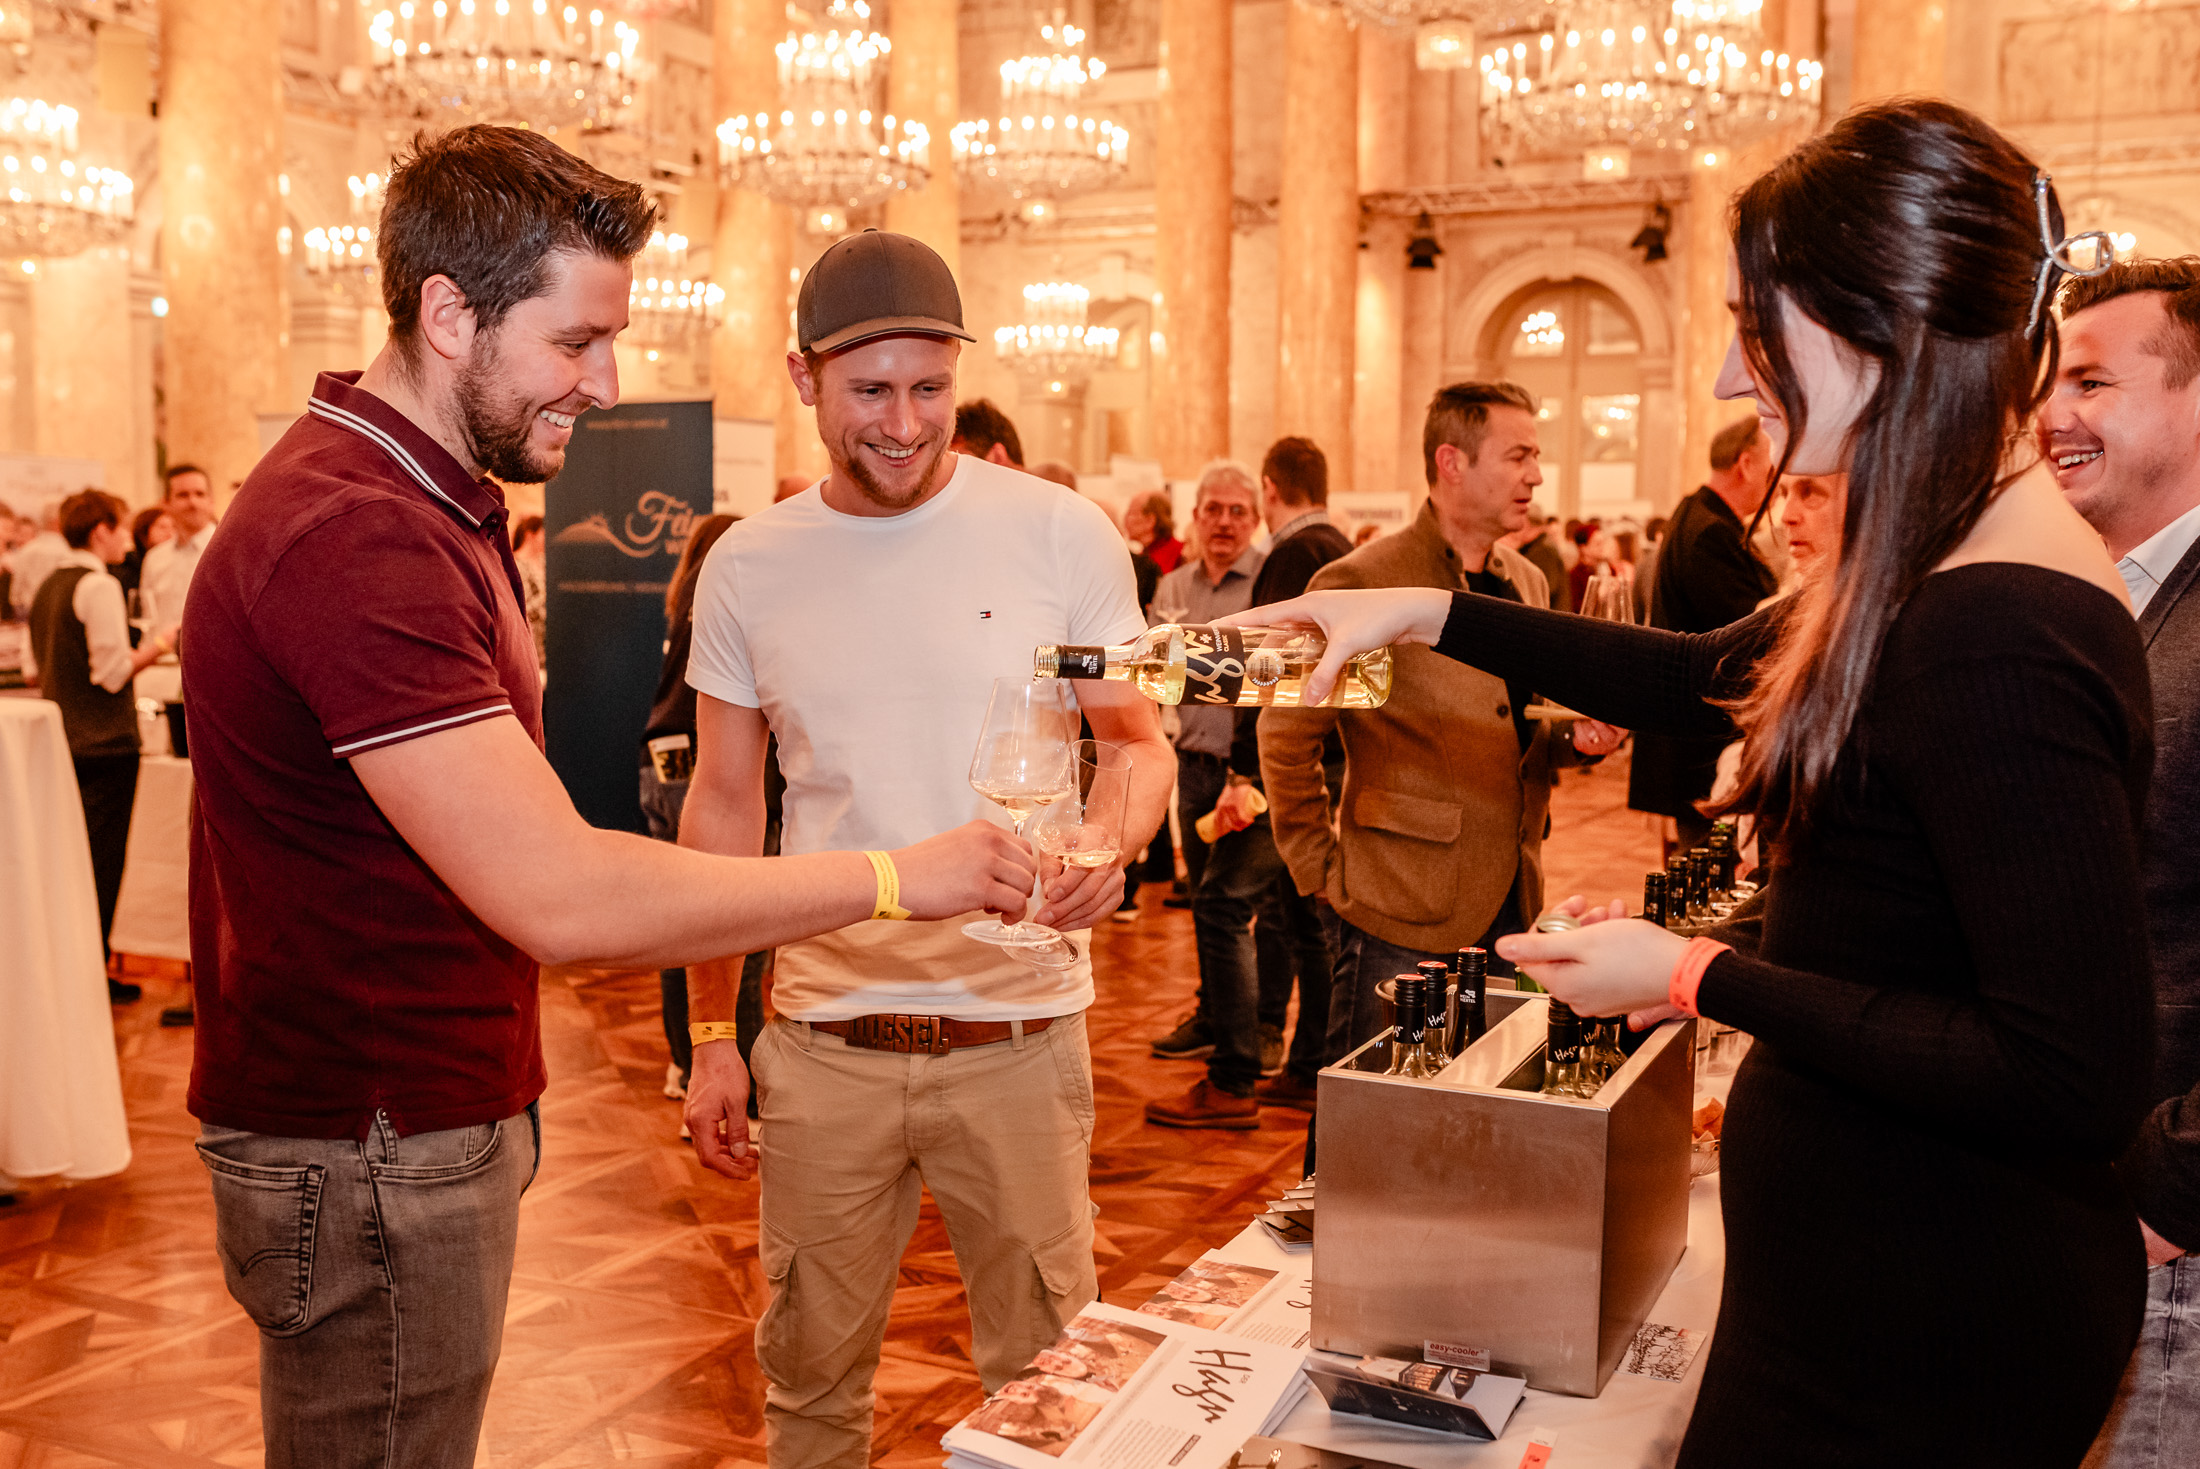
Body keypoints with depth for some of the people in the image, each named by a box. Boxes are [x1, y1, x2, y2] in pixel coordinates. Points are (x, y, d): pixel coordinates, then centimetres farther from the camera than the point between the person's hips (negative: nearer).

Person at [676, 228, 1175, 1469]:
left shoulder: (1060, 536, -5)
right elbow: (724, 805, 8)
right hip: (824, 1040, 2)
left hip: (1017, 1035, -2)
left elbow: (1143, 741, 1)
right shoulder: (748, 567, 2)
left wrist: (1110, 841, -22)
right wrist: (710, 1035, 7)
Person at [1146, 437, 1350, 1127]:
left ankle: (1232, 1082, -8)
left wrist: (1245, 771, -22)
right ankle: (1310, 1070, 20)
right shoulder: (1344, 552, 17)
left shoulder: (1295, 554, -12)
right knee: (1303, 912, 14)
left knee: (1223, 904, -8)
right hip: (1328, 761, 10)